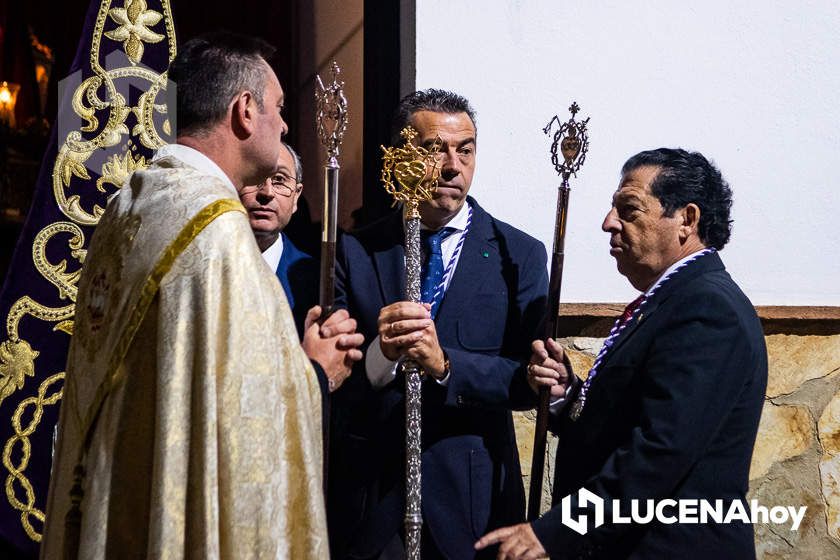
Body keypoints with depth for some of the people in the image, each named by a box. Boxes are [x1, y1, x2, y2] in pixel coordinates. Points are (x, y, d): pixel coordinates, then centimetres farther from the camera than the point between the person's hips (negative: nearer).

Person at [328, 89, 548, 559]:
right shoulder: (354, 252, 1)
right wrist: (379, 356, -26)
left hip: (471, 500, 0)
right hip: (369, 498, 1)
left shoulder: (520, 255, -1)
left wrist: (445, 364, -24)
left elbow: (526, 383, -9)